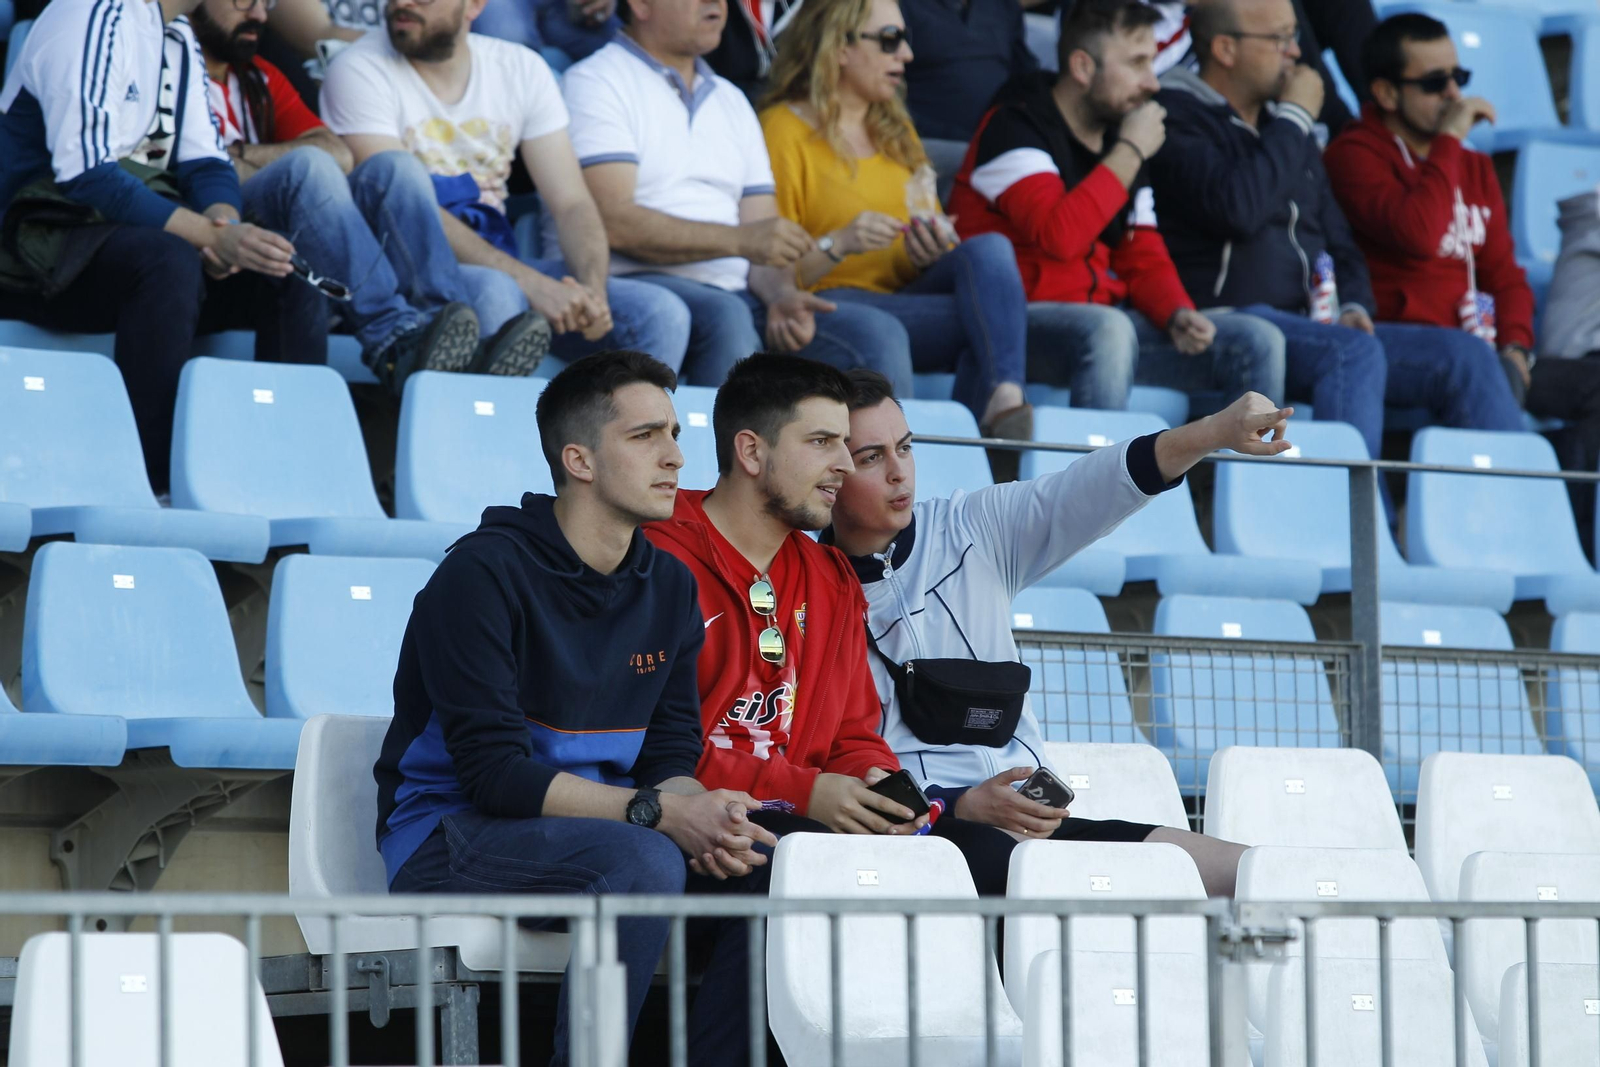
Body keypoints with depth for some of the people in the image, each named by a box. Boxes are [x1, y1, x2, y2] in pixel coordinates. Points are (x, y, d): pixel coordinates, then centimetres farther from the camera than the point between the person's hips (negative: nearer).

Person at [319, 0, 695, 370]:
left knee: (662, 315, -15)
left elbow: (571, 204, 4)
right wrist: (530, 283, -27)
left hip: (501, 266, 5)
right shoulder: (359, 70, -7)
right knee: (494, 294, -38)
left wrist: (592, 290, -18)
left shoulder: (522, 69, 9)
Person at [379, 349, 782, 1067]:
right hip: (449, 838, -7)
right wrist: (657, 812, -27)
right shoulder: (484, 574, -15)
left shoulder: (670, 585, 8)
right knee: (644, 862, -33)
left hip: (598, 826, 7)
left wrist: (705, 816, -19)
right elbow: (493, 771, -21)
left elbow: (670, 756, 6)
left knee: (769, 860, -13)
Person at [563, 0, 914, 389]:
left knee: (877, 332, -15)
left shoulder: (732, 102, 24)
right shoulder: (595, 83, 2)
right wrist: (739, 240, -19)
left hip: (736, 293, 6)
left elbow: (766, 243, 16)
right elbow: (613, 222, -12)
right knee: (725, 317, -38)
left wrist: (782, 294, -8)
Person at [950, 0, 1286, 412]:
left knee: (1257, 341, -6)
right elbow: (1060, 236, -26)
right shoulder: (1014, 128, -10)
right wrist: (1130, 152, -16)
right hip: (1018, 323, -8)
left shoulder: (1118, 139, 15)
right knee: (1108, 329, -40)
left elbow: (1144, 258, 17)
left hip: (1103, 322, 8)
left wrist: (1178, 314, -6)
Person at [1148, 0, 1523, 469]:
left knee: (1467, 357, -7)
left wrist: (1353, 306, 5)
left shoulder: (1284, 128, 23)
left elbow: (1339, 242, 27)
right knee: (1355, 354, -36)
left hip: (1315, 325, 8)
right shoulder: (1176, 118, -3)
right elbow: (1237, 209, -20)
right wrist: (1294, 118, -7)